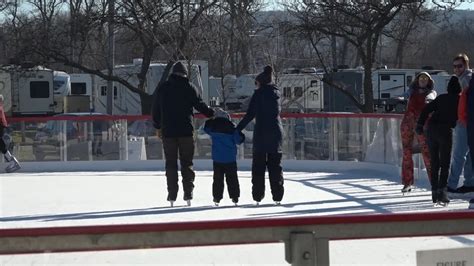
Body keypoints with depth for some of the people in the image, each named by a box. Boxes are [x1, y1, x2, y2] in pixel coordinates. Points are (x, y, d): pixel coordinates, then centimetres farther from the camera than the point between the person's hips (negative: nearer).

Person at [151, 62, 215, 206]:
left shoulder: (162, 88, 6)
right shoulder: (189, 87, -1)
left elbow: (155, 109, 11)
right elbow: (199, 105, -3)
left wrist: (158, 127, 20)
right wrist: (212, 113, 12)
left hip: (168, 131, 1)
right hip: (186, 131, -1)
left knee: (170, 164, 6)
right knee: (187, 163, 6)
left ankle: (172, 195, 1)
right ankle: (188, 192, -2)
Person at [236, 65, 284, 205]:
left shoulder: (258, 94, -7)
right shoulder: (276, 93, 8)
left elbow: (250, 115, -10)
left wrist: (237, 129, -6)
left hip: (261, 134, -4)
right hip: (276, 133, 4)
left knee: (258, 165, 3)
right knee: (275, 164, 10)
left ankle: (258, 195, 1)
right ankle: (277, 195, 7)